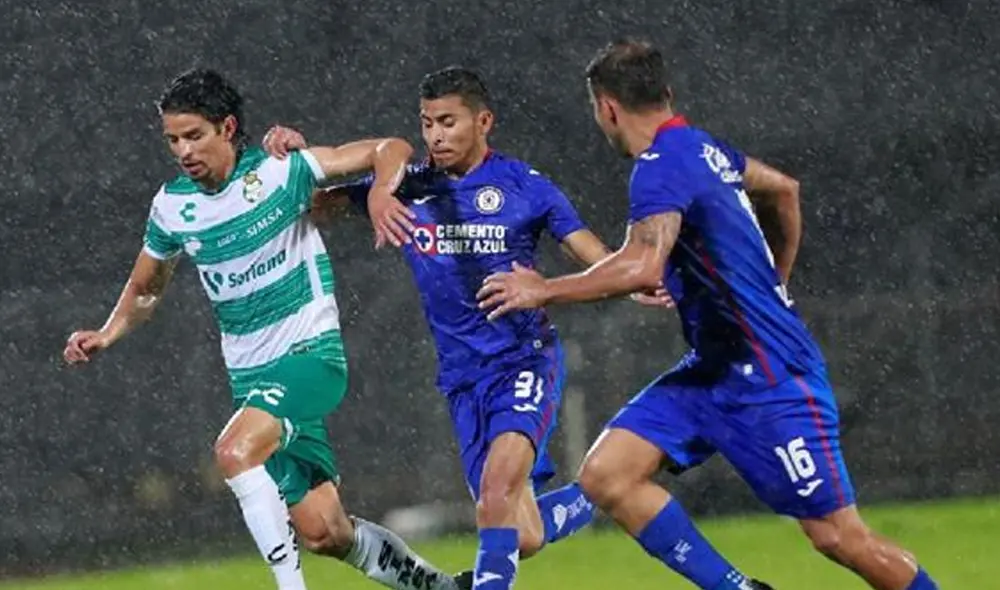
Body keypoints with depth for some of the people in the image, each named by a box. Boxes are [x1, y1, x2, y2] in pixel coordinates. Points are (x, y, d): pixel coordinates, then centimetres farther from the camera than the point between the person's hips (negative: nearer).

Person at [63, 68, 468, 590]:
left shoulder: (278, 170, -10)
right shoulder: (172, 205, 3)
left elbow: (392, 150, -8)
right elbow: (145, 290, 20)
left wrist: (379, 195, -29)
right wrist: (106, 335, 2)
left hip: (310, 352, -5)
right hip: (251, 375, 5)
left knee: (235, 451, -31)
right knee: (322, 532, 2)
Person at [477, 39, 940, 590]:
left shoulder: (660, 168, -19)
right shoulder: (701, 147, 9)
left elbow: (643, 267, -35)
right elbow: (783, 189, 26)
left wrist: (544, 291, -22)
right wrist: (773, 283, 38)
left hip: (769, 380, -9)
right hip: (714, 371, 9)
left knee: (837, 535, -4)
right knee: (606, 474, -4)